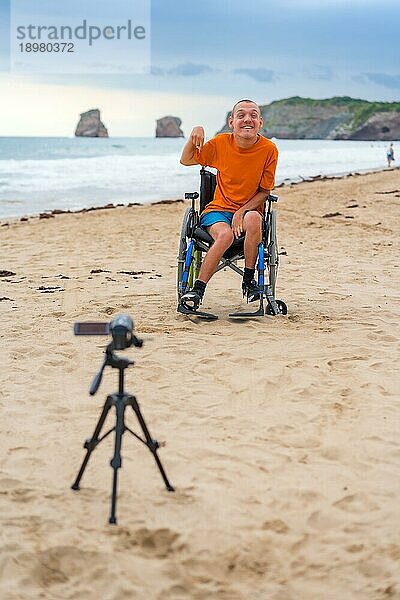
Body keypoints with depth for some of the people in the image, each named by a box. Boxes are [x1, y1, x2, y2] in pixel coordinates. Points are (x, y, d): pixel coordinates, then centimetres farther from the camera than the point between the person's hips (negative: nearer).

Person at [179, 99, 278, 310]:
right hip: (218, 209, 0)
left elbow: (264, 191, -3)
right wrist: (195, 133, -12)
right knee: (225, 235, -34)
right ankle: (197, 290, -27)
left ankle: (248, 281, -20)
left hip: (250, 209, 0)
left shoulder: (269, 149, -7)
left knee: (253, 219, -36)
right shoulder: (221, 143, -4)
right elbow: (186, 160, 6)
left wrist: (242, 212, -17)